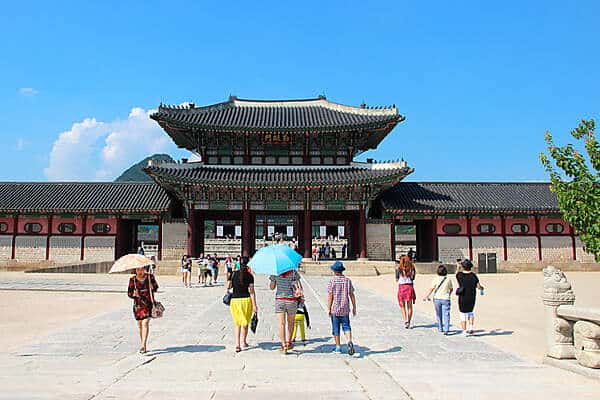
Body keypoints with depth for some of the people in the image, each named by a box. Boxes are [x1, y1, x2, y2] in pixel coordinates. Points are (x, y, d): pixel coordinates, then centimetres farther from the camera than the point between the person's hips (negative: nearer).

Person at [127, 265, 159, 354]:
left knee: (145, 323, -14)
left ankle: (143, 345, -15)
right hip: (138, 304, 2)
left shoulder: (150, 277, -2)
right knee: (139, 325, 9)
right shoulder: (132, 279, 0)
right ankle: (144, 346, 21)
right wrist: (134, 294, -17)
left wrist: (152, 287, -13)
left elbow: (156, 287, 9)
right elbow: (129, 293, 4)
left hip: (148, 303, -2)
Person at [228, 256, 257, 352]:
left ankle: (237, 344, -2)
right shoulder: (249, 276, -5)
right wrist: (254, 305, -8)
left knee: (237, 323, 12)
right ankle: (243, 341, 32)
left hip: (234, 300, 1)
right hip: (246, 300, -1)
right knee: (245, 322, 17)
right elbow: (251, 291, -9)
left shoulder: (233, 274, 0)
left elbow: (228, 287, 1)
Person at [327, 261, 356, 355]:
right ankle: (349, 341, -16)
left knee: (336, 328, 8)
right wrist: (354, 307, 11)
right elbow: (352, 295, 3)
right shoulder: (348, 281, 1)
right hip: (345, 309, 2)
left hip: (335, 309, -2)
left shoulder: (332, 281, -8)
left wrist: (328, 309, -3)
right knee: (346, 326, 9)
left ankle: (338, 347, 13)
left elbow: (330, 297, -9)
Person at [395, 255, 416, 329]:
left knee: (402, 306, 10)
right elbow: (413, 278, 1)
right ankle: (408, 322, 11)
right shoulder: (411, 268, 3)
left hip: (401, 287, -1)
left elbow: (397, 279, 2)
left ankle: (405, 320, -9)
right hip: (410, 287, 1)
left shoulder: (398, 268, 0)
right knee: (409, 306, 10)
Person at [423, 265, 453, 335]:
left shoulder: (436, 279, -5)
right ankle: (446, 329, -12)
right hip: (445, 299, 0)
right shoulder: (448, 279, -1)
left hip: (437, 298, 1)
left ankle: (440, 328, 25)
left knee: (439, 314, 15)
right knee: (446, 314, -1)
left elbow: (431, 289, -8)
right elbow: (451, 289, 11)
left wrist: (426, 296, 0)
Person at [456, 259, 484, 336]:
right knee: (470, 312, 24)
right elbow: (478, 286, -4)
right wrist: (482, 288, 19)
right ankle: (471, 328, 14)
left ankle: (465, 331, 11)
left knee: (463, 315, 8)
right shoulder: (473, 275, -7)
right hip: (471, 297, 1)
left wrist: (458, 267, 33)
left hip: (462, 298, -1)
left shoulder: (459, 275, -8)